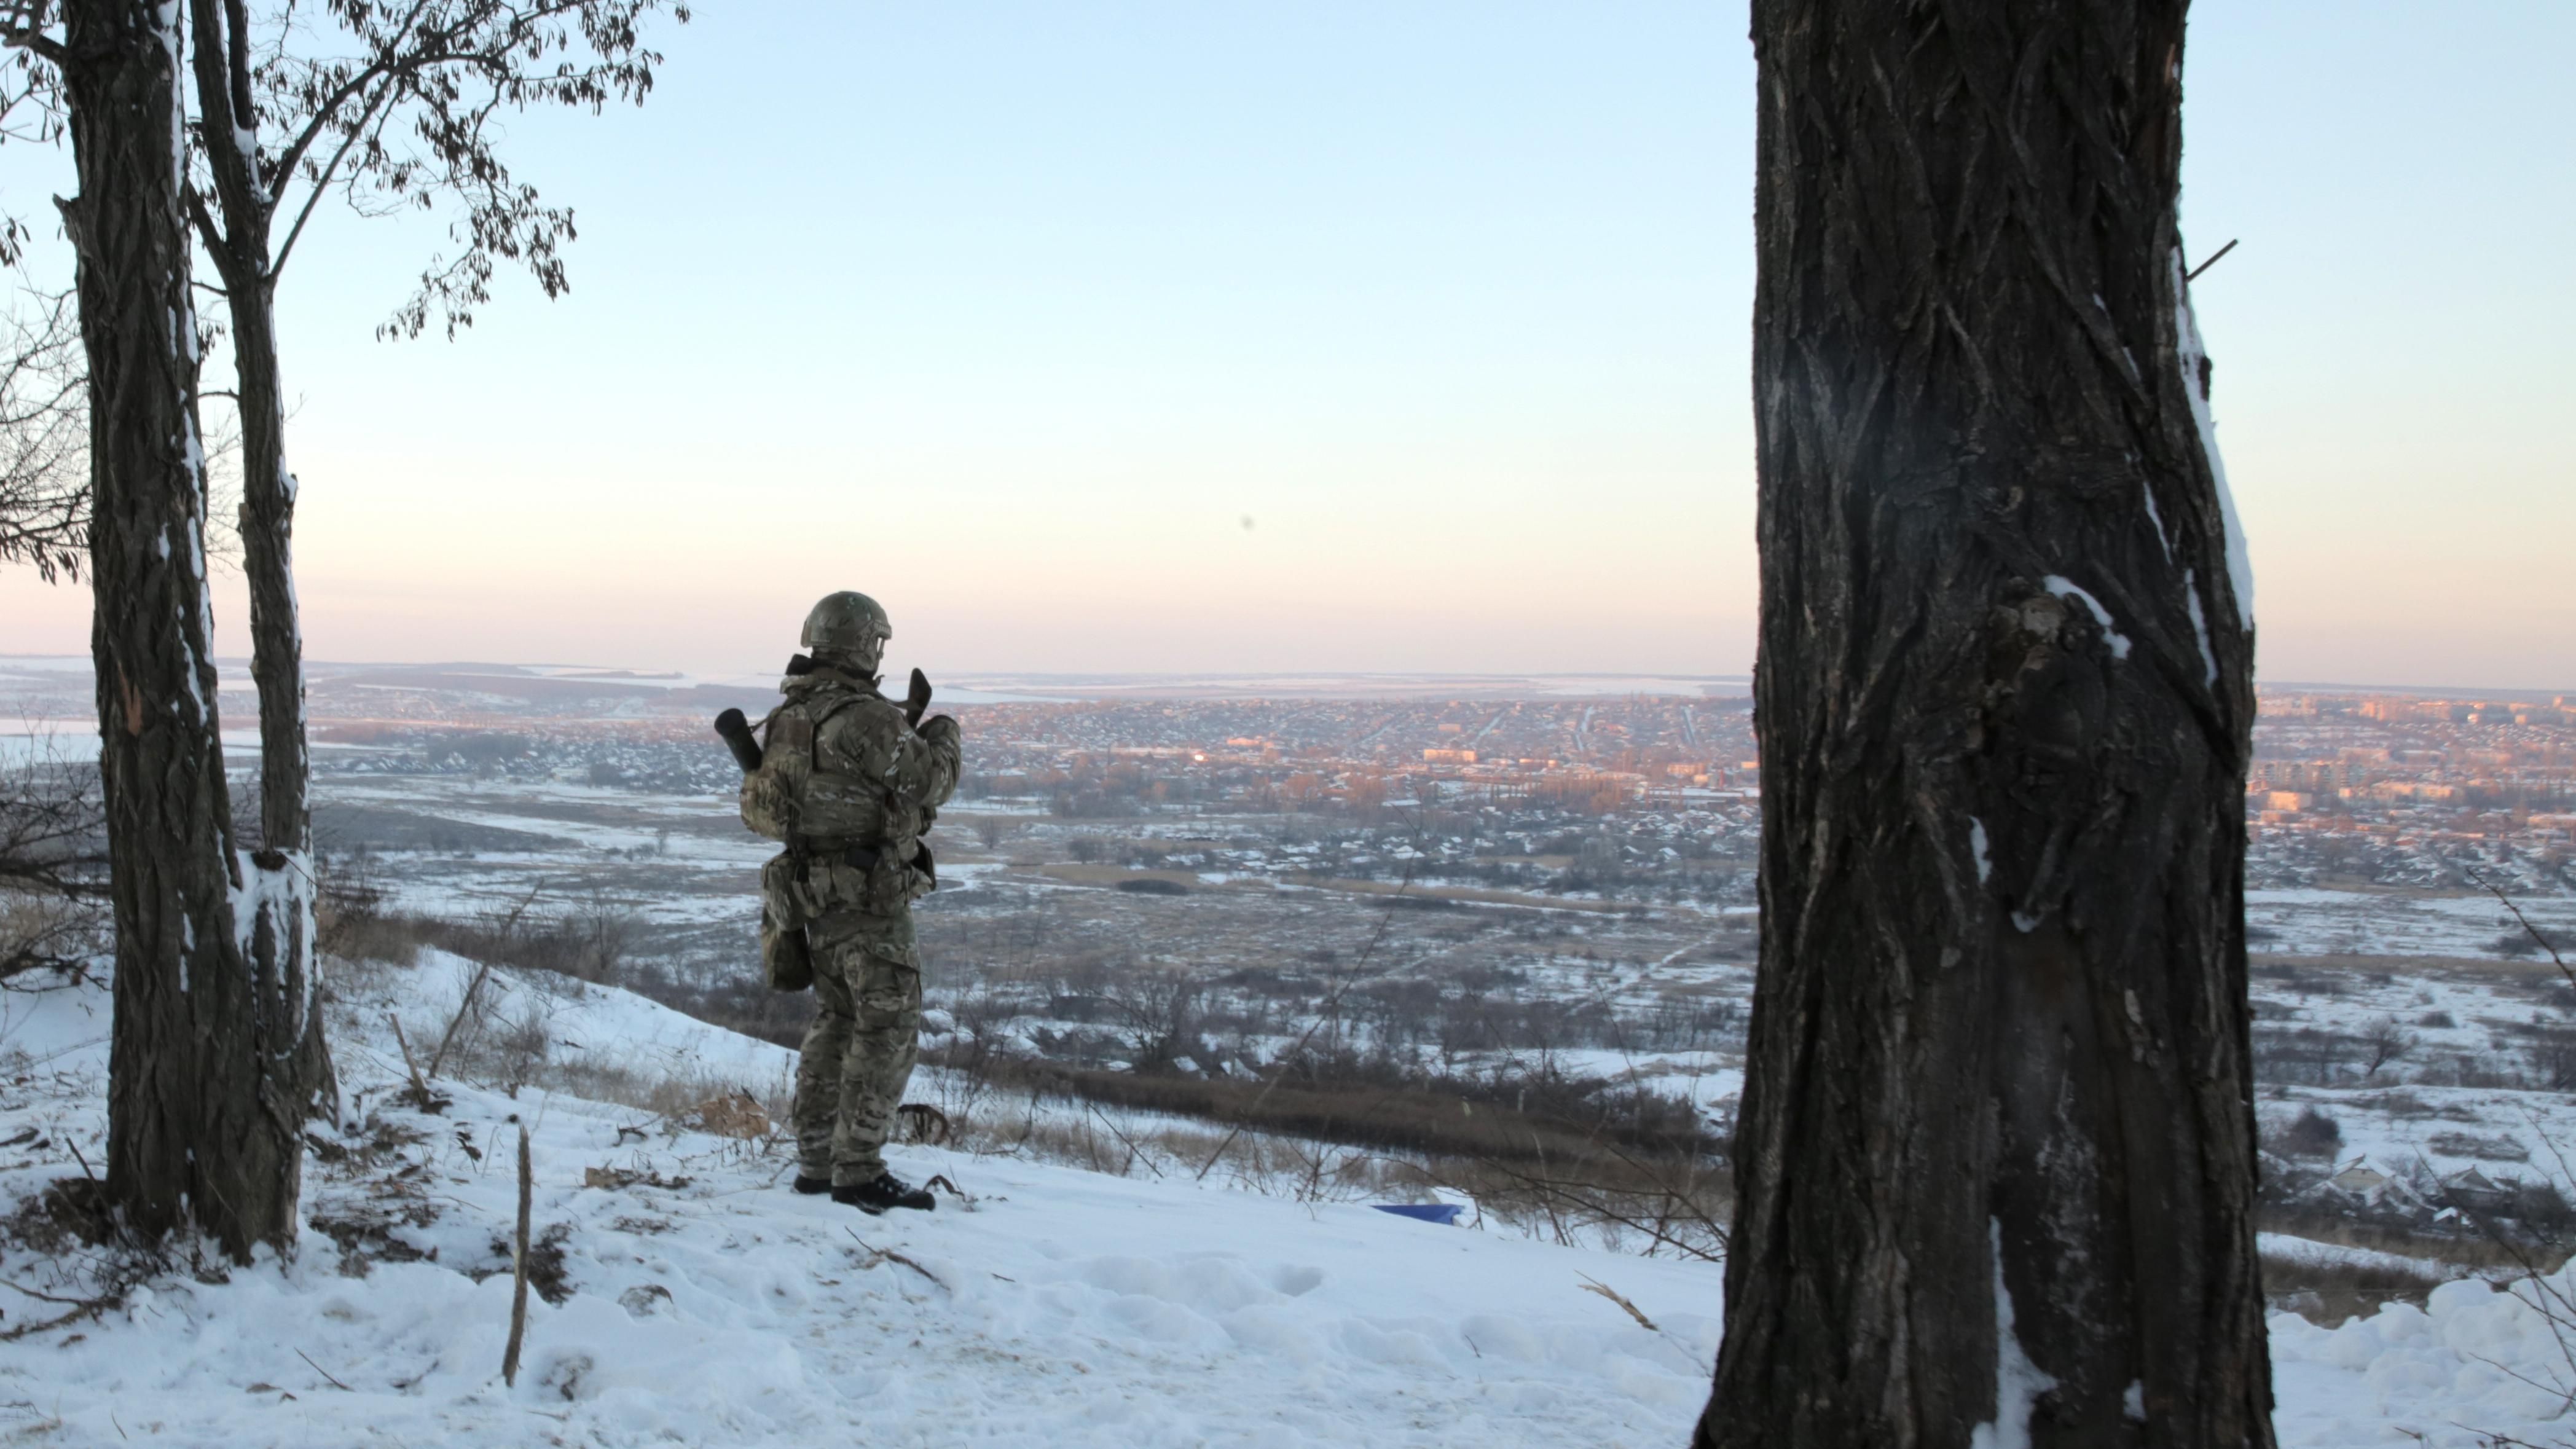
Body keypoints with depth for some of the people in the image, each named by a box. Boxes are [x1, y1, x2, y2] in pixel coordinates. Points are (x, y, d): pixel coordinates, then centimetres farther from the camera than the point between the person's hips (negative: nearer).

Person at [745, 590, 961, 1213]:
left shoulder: (791, 717, 10)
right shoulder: (866, 718, -19)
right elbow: (926, 784, -13)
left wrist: (907, 723, 18)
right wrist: (944, 739, 7)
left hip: (815, 888, 9)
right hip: (868, 893, -9)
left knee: (837, 1023, 17)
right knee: (888, 1030, -3)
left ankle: (817, 1162, 22)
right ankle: (860, 1171, -3)